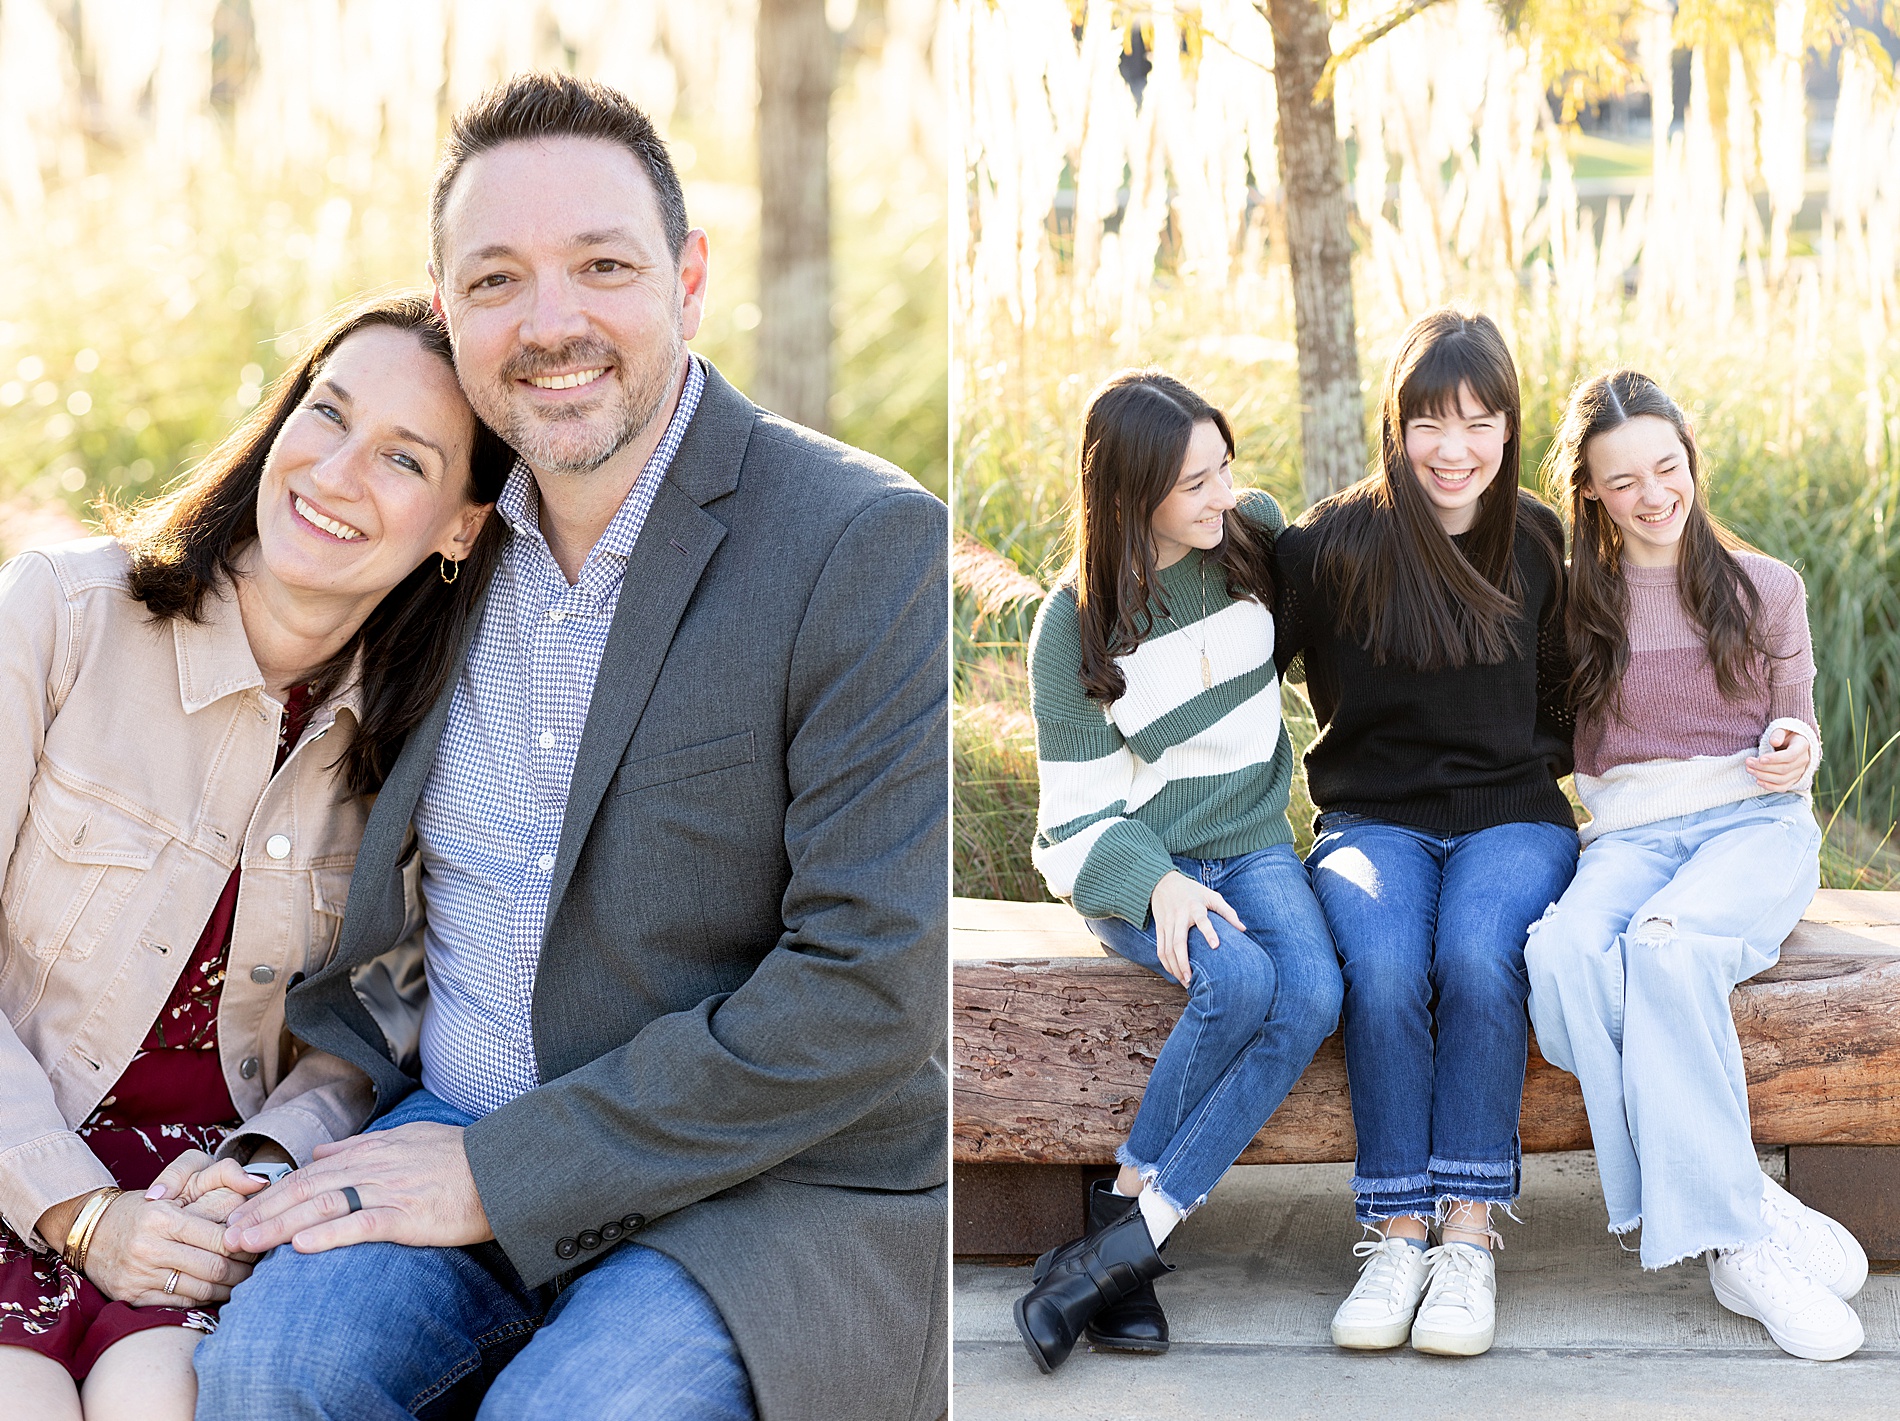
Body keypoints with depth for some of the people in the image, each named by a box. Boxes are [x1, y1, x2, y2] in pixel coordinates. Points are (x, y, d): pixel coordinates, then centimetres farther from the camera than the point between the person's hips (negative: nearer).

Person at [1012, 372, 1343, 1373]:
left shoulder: (1256, 531, 0)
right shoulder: (1072, 626, -10)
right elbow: (1079, 813, -10)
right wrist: (1156, 884, -27)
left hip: (1251, 843, 4)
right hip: (1134, 865, -3)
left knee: (1313, 996, -29)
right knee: (1238, 980, -34)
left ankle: (1125, 1232, -25)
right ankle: (1135, 1225, -16)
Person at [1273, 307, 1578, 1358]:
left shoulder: (1541, 544, 6)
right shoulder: (1332, 543, -2)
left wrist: (1524, 768, 3)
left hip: (1511, 818, 1)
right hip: (1373, 823, -1)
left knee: (1477, 956, -32)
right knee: (1384, 969, -33)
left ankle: (1468, 1237, -26)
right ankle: (1396, 1234, -24)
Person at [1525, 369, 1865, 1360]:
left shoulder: (1764, 588, 14)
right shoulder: (1573, 603, 13)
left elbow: (1795, 735, 16)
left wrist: (1794, 751, -6)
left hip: (1756, 826, -1)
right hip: (1629, 834, 1)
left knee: (1663, 943, -37)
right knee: (1564, 957, -36)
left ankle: (1727, 1244, -35)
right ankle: (1750, 1223, -35)